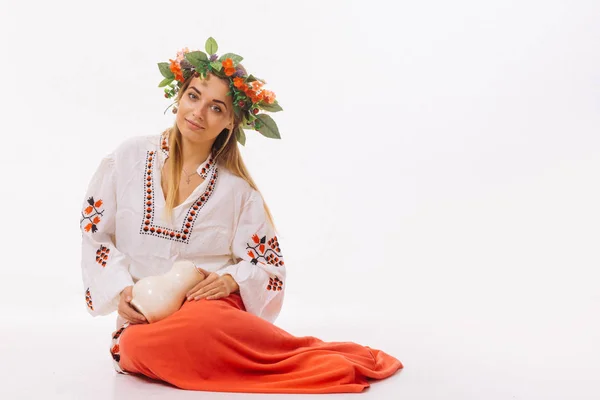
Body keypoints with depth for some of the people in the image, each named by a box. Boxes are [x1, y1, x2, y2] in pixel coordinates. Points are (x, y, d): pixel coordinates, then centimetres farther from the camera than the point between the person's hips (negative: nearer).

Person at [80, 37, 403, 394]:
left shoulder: (237, 189, 1)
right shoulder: (129, 158, 3)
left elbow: (269, 266, 5)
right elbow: (95, 233, 7)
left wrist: (231, 280, -16)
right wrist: (122, 290, -8)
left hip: (211, 307, -2)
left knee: (195, 328, -39)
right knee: (140, 346, -35)